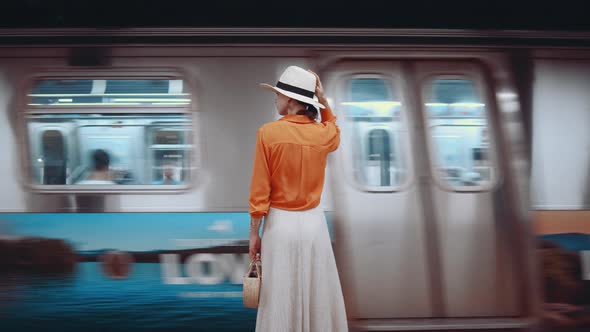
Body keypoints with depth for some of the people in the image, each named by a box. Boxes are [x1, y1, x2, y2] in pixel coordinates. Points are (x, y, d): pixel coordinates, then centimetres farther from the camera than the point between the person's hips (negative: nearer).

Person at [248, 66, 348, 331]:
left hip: (279, 223, -3)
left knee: (280, 299, 7)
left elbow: (259, 189, -10)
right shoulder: (323, 134, -3)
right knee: (319, 297, 12)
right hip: (313, 222, 3)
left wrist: (254, 233, -2)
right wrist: (323, 101, 10)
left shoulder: (268, 133, -12)